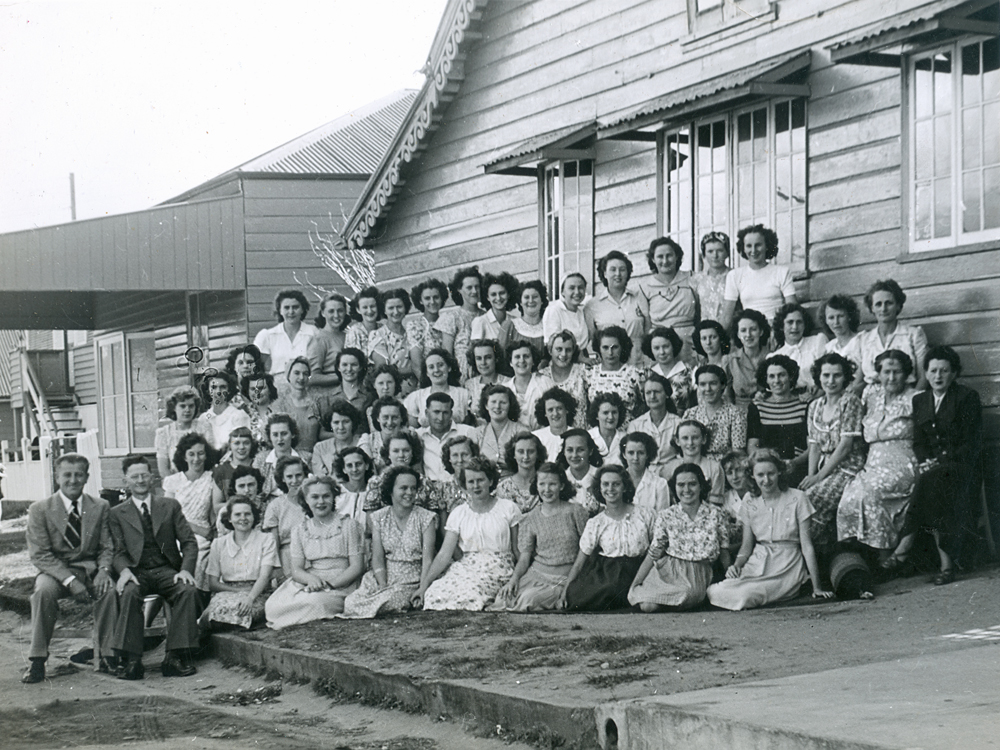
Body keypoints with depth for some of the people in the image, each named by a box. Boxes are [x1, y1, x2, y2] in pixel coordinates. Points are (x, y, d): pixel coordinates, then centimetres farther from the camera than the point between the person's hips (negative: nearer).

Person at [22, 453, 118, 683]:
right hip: (55, 569, -1)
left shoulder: (101, 507, 4)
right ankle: (37, 662, -25)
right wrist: (70, 580, -22)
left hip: (90, 567, 1)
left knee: (109, 589, -31)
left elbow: (107, 548, 6)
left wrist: (103, 570, -18)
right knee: (44, 590, -34)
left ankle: (105, 656, -18)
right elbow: (39, 554, -9)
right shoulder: (39, 509, -3)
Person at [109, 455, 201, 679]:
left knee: (188, 590, -30)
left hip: (167, 570, 1)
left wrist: (186, 569, -11)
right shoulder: (117, 514, 14)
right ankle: (130, 660, -34)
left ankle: (176, 657, -29)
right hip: (137, 572, -1)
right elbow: (118, 551, 3)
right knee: (129, 592, -35)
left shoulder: (170, 506, 15)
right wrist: (124, 570, -20)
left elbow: (189, 542, 8)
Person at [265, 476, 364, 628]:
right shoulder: (300, 531, 15)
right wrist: (311, 579, -18)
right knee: (272, 606, -29)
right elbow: (296, 569, 7)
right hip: (307, 584, 3)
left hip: (340, 586, -3)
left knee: (313, 602, -37)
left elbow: (357, 567, -1)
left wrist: (330, 584, -15)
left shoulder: (348, 525, 5)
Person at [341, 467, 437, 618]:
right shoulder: (379, 518, 8)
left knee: (392, 599, -34)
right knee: (352, 601, -25)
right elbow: (377, 558, 2)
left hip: (413, 582, -2)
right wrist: (383, 586, -15)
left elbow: (428, 559, -6)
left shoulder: (426, 518, 1)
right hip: (384, 579, 2)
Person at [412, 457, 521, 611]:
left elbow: (517, 551, 8)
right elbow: (444, 554, 4)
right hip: (465, 568, 3)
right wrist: (424, 584, -6)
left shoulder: (508, 509, 6)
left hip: (498, 569, -3)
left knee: (468, 594, -35)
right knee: (434, 593, -29)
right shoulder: (458, 514, 11)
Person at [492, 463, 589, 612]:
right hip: (536, 573, 3)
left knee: (528, 599, -31)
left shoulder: (576, 512, 2)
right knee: (504, 597, -25)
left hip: (566, 577, -3)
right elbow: (524, 557, 6)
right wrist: (514, 579, -14)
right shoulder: (530, 519, 9)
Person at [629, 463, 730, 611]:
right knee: (647, 605, -27)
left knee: (688, 593, -37)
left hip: (700, 575, 0)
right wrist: (634, 584, -4)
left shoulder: (715, 514, 4)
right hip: (669, 571, 0)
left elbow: (724, 552, 9)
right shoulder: (666, 516, 4)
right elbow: (652, 554, 5)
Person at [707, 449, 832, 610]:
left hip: (787, 566, -4)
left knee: (746, 595, -30)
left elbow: (806, 545, -4)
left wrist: (817, 587, -8)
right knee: (715, 592, -23)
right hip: (757, 563, 4)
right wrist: (736, 565, -11)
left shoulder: (797, 498, -4)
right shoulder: (749, 501, 8)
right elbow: (746, 546, 12)